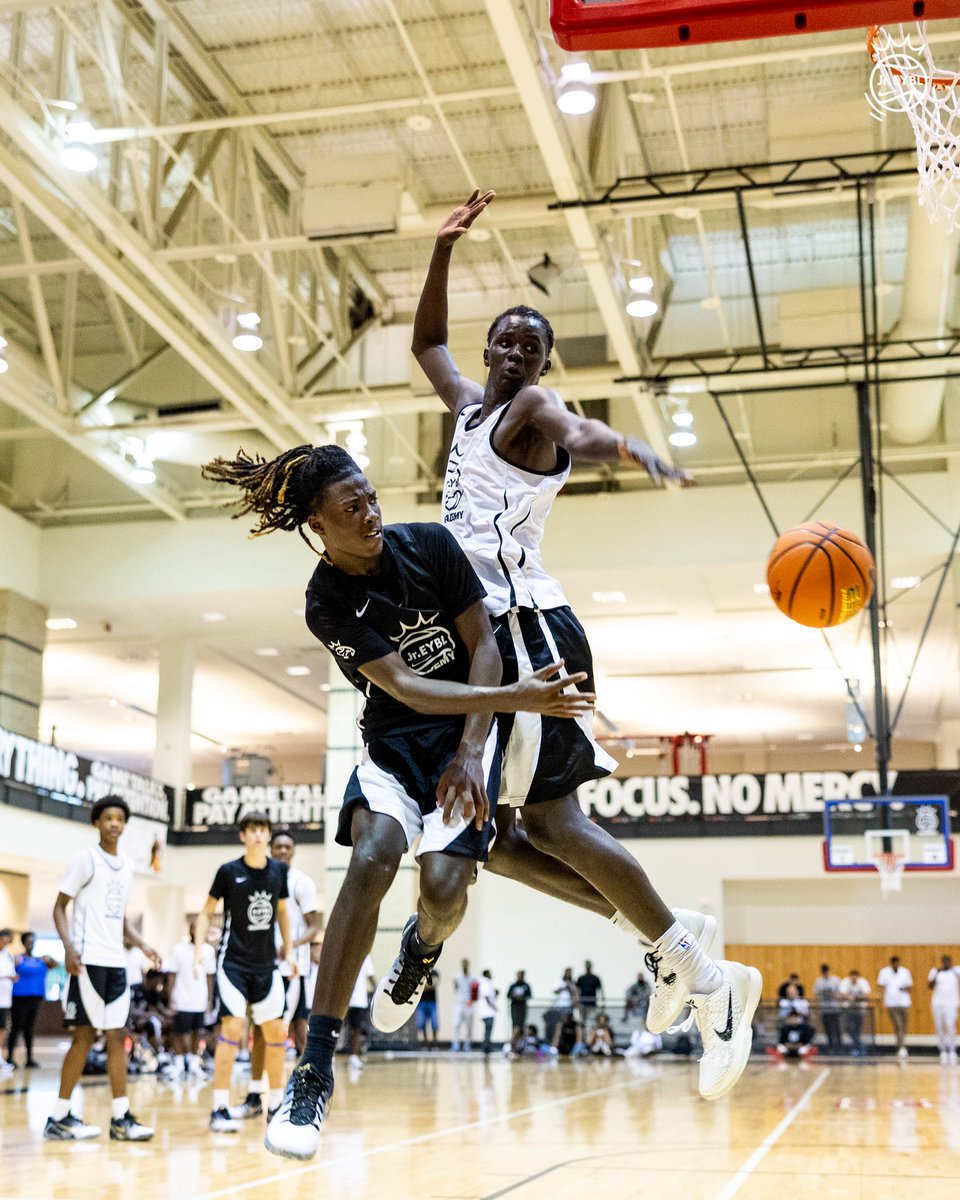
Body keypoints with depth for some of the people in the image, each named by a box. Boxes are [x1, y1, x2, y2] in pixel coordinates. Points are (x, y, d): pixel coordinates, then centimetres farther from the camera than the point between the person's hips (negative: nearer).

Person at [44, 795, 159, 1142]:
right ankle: (58, 1118, 4)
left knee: (117, 1035, 5)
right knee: (85, 1035, -5)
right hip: (88, 960, -7)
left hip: (116, 963, 7)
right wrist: (69, 947, -20)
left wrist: (142, 946, 10)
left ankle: (121, 1118, 8)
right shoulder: (85, 859, -5)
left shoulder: (127, 866, 15)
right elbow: (59, 907, -6)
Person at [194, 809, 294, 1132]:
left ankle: (276, 1103, 19)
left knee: (276, 1032, 6)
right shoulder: (229, 871, -7)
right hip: (233, 962, -4)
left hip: (266, 964, 4)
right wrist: (199, 949, -10)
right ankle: (219, 1108, -9)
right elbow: (206, 912, 0)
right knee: (233, 1026, -15)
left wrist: (288, 950, 12)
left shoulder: (278, 871, 4)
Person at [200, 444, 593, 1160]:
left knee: (443, 885, -20)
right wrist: (518, 696, -34)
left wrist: (470, 752, -19)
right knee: (371, 858, -26)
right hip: (396, 738, 0)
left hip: (468, 731, 0)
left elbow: (483, 647, -8)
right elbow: (406, 688, -22)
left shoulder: (430, 545, -11)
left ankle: (421, 949, 22)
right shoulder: (327, 604, -14)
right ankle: (315, 1074, -20)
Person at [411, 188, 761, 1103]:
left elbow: (574, 429, -29)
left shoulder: (532, 406, -4)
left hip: (528, 629, -9)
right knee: (485, 832, 5)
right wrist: (443, 249, 25)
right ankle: (665, 936, 10)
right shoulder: (472, 408, 20)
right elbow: (425, 341, 37)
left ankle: (709, 982, -9)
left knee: (551, 822, -15)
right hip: (484, 636, 9)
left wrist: (623, 446, -53)